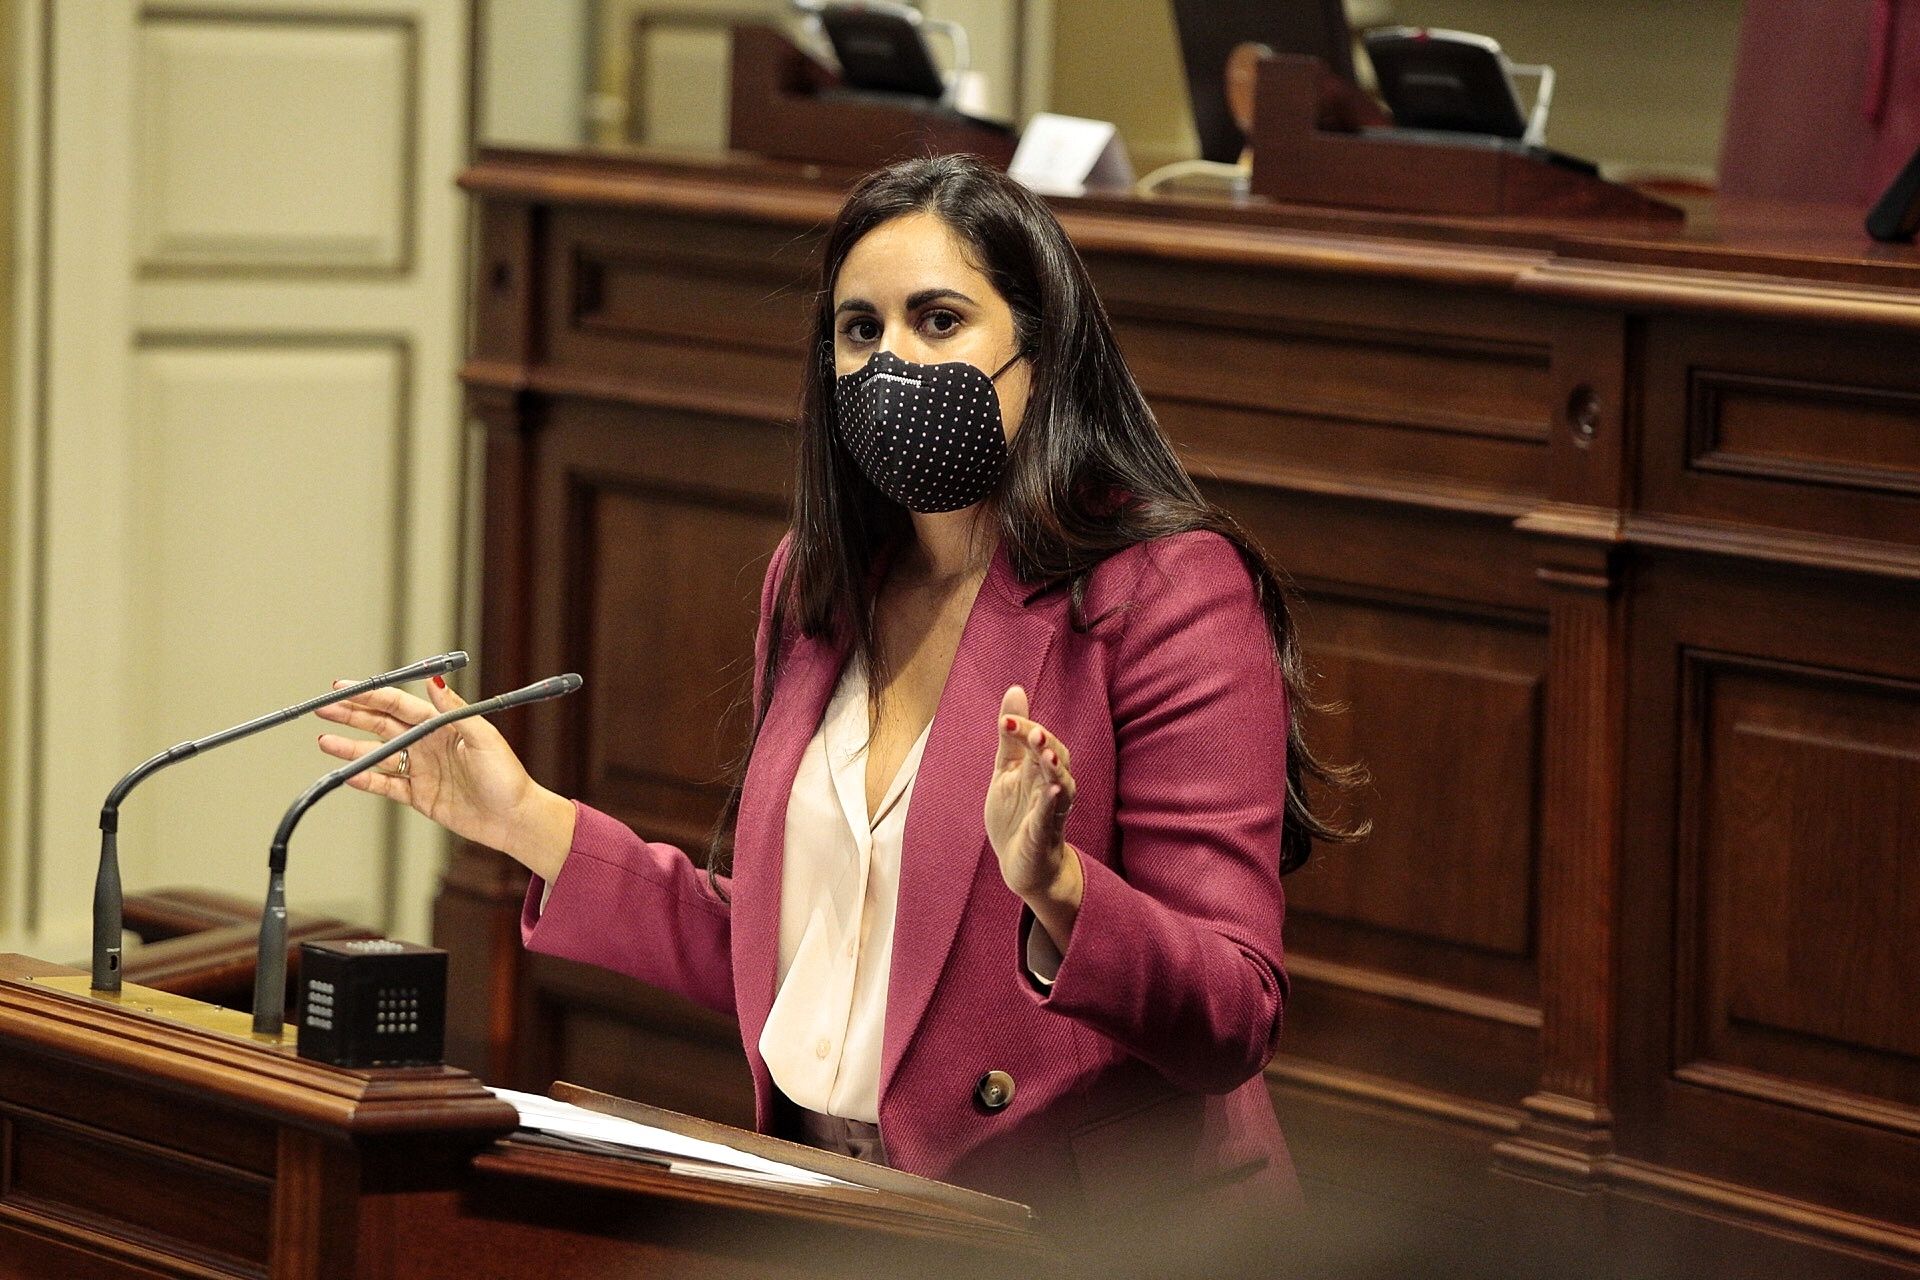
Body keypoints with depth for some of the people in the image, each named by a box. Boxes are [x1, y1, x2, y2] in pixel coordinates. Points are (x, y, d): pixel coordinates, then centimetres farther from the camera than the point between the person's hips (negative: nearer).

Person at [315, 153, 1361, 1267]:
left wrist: (1054, 887, -30)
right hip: (827, 1209, 6)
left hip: (1089, 1235, -6)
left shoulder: (1171, 592, -7)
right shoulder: (815, 586, 14)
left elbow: (1238, 1020, -13)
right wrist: (531, 824, 15)